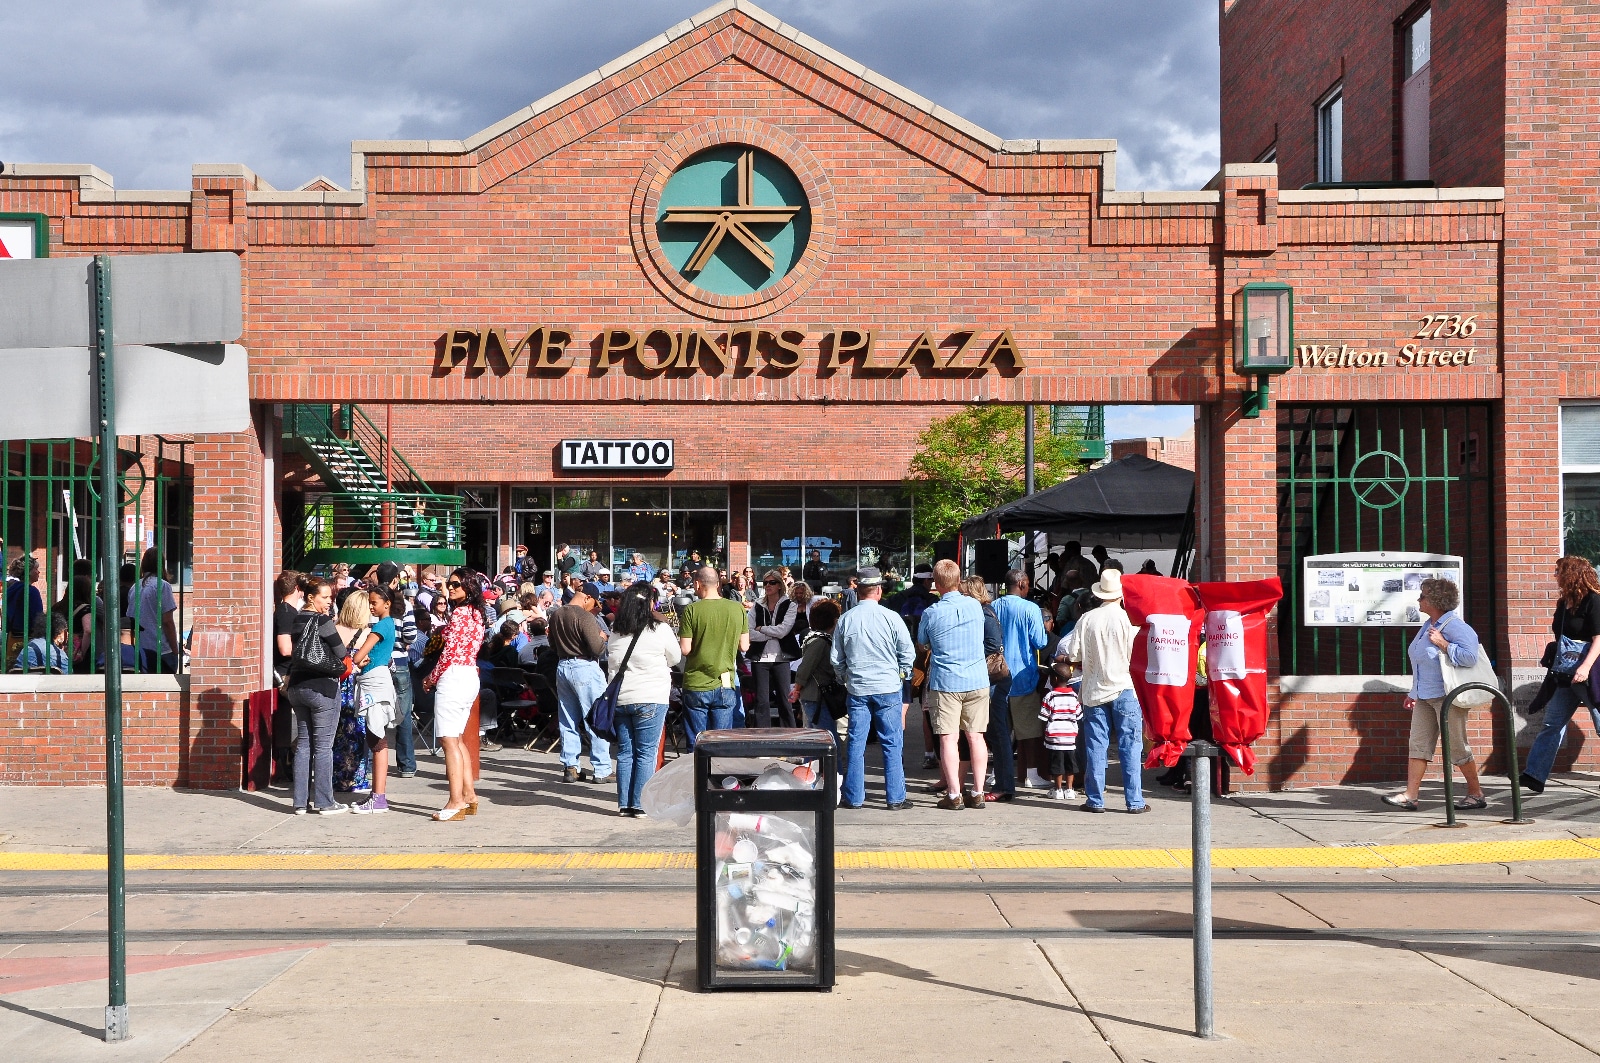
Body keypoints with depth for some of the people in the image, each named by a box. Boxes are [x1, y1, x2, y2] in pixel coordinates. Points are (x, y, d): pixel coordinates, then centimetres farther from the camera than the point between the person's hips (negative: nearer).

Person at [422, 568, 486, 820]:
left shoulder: (459, 613, -12)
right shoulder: (476, 613, 15)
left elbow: (449, 652, -16)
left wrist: (431, 678, -3)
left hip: (454, 677, -10)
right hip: (471, 676, 10)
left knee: (449, 740, -9)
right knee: (457, 739, 16)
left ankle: (456, 802, -11)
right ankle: (469, 795, 18)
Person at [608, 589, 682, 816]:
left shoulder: (615, 634, 6)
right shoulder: (660, 630, -8)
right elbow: (675, 658, 4)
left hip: (620, 699, 5)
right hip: (650, 699, -5)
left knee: (625, 752, 10)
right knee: (646, 753, 0)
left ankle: (624, 804, 12)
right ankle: (640, 804, -2)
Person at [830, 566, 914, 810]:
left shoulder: (846, 619, 0)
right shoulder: (891, 618, -8)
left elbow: (835, 658, 8)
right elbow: (908, 653, -2)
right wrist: (901, 675, 14)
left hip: (857, 690, 2)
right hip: (887, 689, -2)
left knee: (855, 744, 7)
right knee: (891, 744, 4)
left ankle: (854, 797, 10)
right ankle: (896, 797, 6)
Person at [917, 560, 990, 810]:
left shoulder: (931, 613, -8)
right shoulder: (975, 606, 1)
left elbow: (922, 644, 8)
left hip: (945, 683, -3)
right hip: (978, 680, 3)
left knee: (948, 738, 1)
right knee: (976, 736, 7)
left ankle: (954, 794, -1)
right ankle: (977, 792, 10)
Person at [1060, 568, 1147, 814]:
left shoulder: (1087, 619, -3)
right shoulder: (1128, 619, -10)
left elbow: (1072, 653, 0)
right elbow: (1136, 654, -11)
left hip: (1094, 690, 2)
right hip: (1124, 688, -2)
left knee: (1096, 747, 7)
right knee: (1130, 747, 3)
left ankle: (1095, 800, 9)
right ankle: (1134, 801, 3)